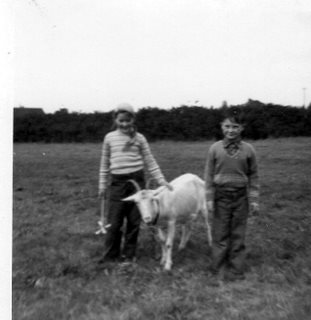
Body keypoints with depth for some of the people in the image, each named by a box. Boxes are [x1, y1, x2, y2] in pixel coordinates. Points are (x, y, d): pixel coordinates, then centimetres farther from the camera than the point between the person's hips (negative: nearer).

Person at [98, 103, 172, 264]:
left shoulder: (139, 138, 4)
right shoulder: (109, 137, 6)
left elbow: (150, 162, 6)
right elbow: (105, 164, 12)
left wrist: (161, 180, 0)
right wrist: (102, 185, 11)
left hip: (136, 181, 0)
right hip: (117, 182, 0)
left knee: (134, 220, 7)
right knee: (114, 222, 0)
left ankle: (129, 254, 22)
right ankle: (110, 256, 16)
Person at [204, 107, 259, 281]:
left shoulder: (248, 149, -3)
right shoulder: (215, 148, -5)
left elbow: (253, 176, 3)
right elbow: (209, 174, 0)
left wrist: (254, 199, 1)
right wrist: (209, 198, -2)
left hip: (241, 196, 1)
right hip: (221, 195, -1)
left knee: (238, 235, 9)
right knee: (220, 234, 7)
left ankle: (236, 270, 22)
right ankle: (218, 269, 20)